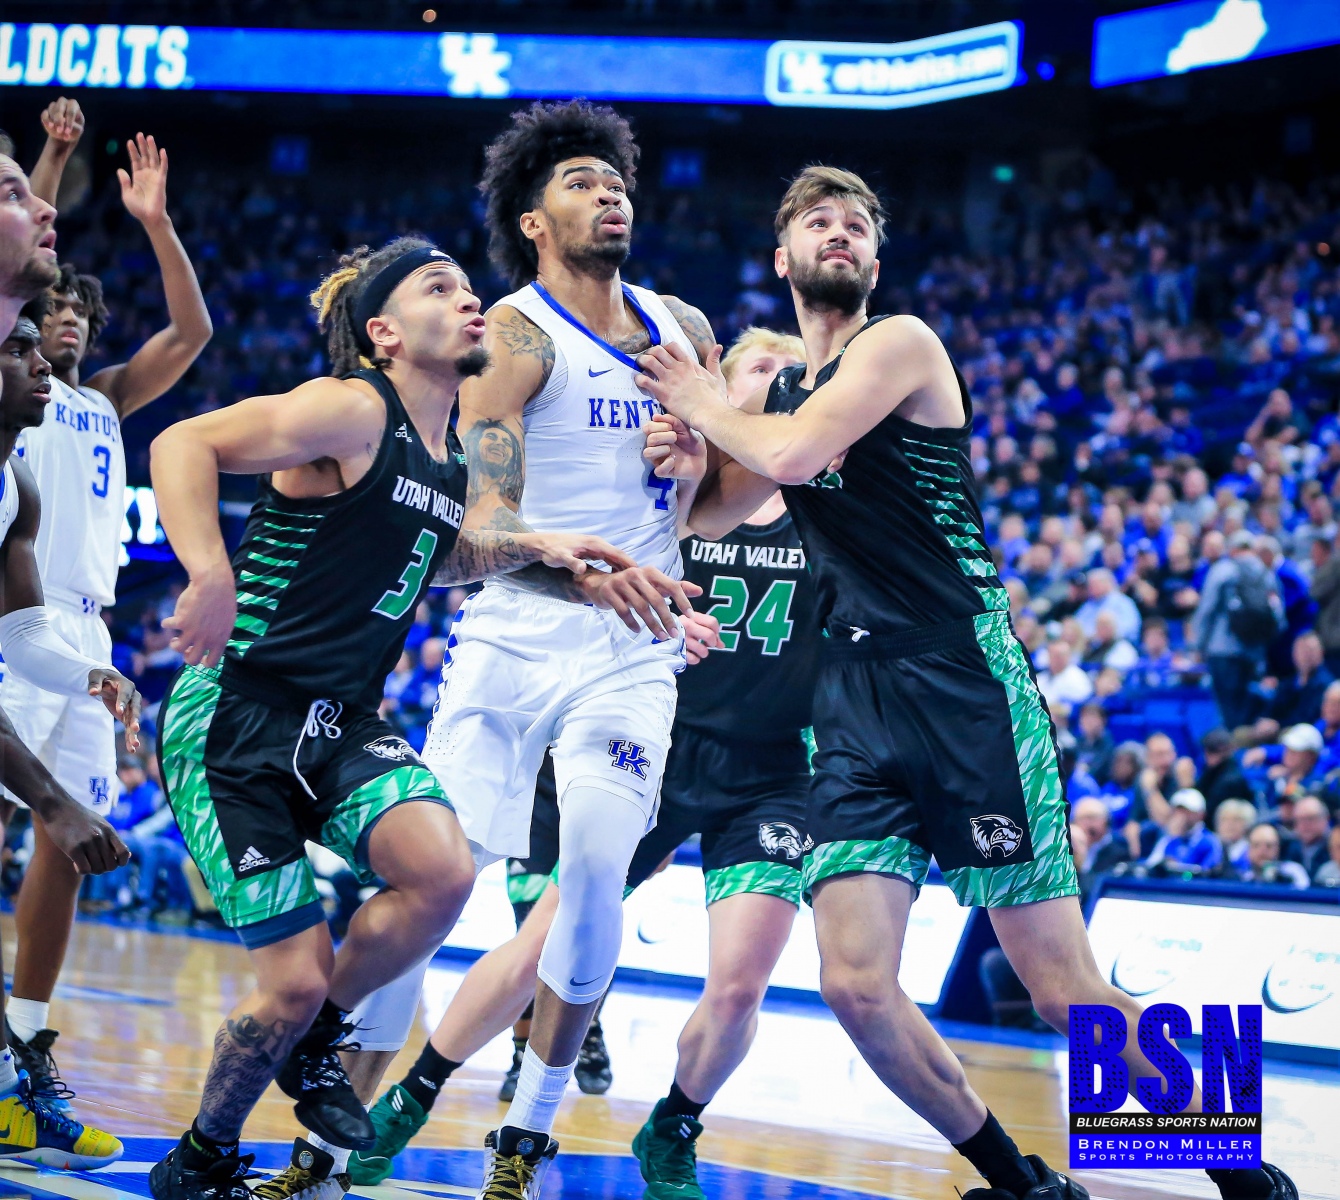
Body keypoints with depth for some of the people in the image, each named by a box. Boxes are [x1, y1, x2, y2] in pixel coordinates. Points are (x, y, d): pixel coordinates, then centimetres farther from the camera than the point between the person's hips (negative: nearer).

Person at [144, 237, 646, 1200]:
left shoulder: (448, 454, 11)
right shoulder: (353, 410, -14)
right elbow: (183, 443, -23)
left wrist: (529, 547, 14)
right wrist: (210, 575, -36)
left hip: (342, 724, 6)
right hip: (234, 716, -6)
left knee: (443, 871, -22)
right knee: (293, 981, -8)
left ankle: (316, 1037, 5)